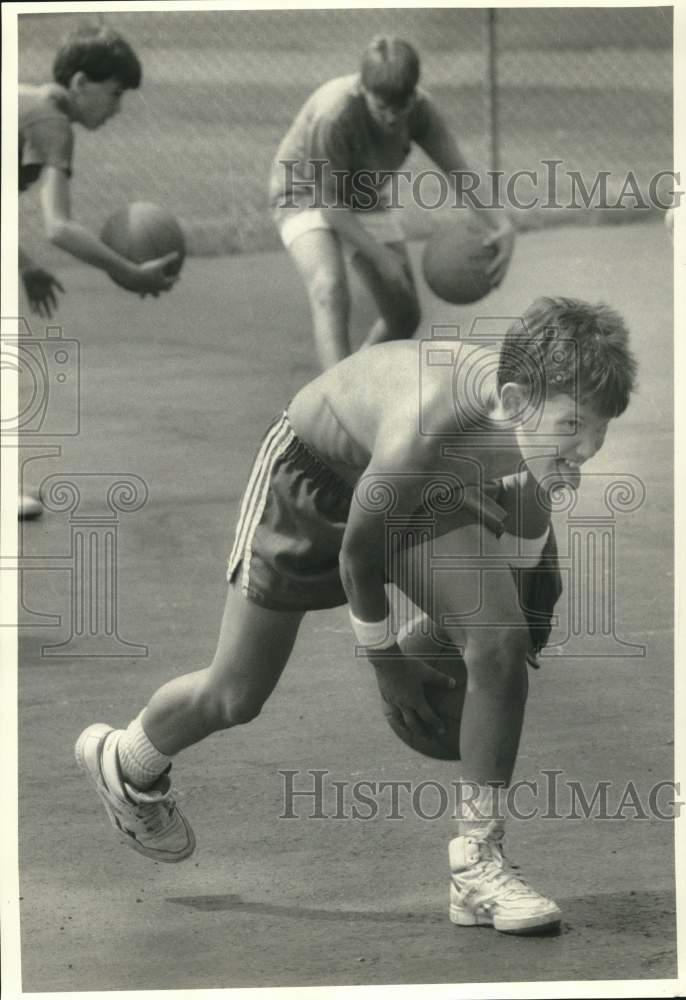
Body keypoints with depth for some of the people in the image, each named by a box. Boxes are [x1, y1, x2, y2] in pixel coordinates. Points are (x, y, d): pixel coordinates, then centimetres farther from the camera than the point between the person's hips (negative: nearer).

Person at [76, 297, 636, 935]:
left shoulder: (543, 413, -27)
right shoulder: (426, 434, -45)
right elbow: (357, 554, -24)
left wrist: (535, 597, 19)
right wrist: (385, 663, -7)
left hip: (425, 494, 5)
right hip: (312, 475, -5)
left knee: (502, 642, -15)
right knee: (235, 696, 6)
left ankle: (476, 867, -6)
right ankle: (121, 763, 39)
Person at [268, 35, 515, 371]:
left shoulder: (420, 109, -21)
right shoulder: (333, 116, -36)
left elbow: (459, 173, -16)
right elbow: (329, 203, -27)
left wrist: (502, 225, -32)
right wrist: (380, 256, -28)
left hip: (367, 203, 6)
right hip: (307, 200, -6)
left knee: (405, 317, 4)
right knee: (331, 292, -33)